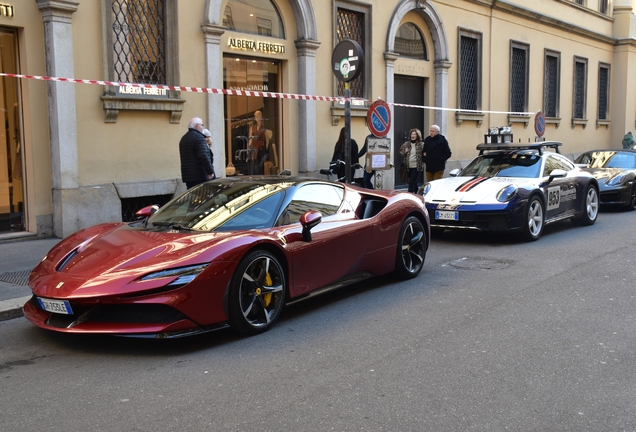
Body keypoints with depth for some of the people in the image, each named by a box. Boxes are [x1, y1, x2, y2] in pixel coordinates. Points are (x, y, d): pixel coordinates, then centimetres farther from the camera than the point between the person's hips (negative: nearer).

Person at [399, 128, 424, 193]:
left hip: (417, 166, -5)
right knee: (414, 182, 17)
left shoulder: (421, 144, -4)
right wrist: (404, 152, -4)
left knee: (411, 182, -11)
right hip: (409, 167, 5)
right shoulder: (406, 144, 7)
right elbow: (401, 151, 16)